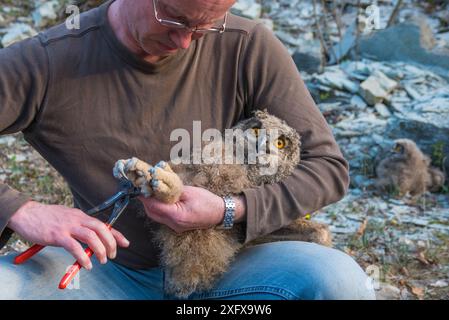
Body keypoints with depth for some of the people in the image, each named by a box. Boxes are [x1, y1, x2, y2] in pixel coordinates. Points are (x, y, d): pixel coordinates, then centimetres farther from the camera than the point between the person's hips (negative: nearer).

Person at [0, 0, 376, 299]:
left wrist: (229, 212, -22)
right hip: (114, 274, 0)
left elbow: (328, 166, -8)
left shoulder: (249, 49, -12)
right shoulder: (48, 62, -13)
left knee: (340, 280, -28)